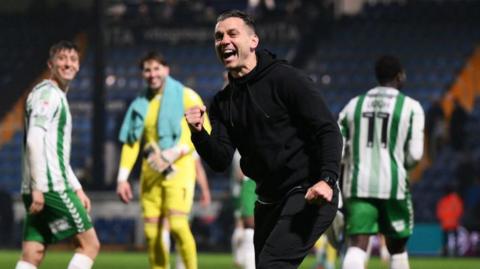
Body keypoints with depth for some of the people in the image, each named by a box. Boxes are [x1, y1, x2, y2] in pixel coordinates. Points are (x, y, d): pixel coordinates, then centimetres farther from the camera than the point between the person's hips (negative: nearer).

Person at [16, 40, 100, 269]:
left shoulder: (58, 97, 24)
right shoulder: (48, 94, -7)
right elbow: (34, 140, -19)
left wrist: (76, 188, 27)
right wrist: (37, 188, -23)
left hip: (40, 190, 9)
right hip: (52, 188, -9)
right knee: (89, 244, -3)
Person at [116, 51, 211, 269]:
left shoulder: (185, 97, 0)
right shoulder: (140, 104, 14)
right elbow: (130, 143, 15)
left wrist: (178, 151, -18)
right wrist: (122, 177, 7)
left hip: (178, 169, -5)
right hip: (150, 174, 5)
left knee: (177, 224, -22)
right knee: (152, 233, 0)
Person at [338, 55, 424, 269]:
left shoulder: (354, 105, 11)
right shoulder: (411, 107, 1)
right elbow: (415, 154, -6)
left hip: (358, 185, 2)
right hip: (394, 186, -2)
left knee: (357, 246, -8)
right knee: (397, 247, 15)